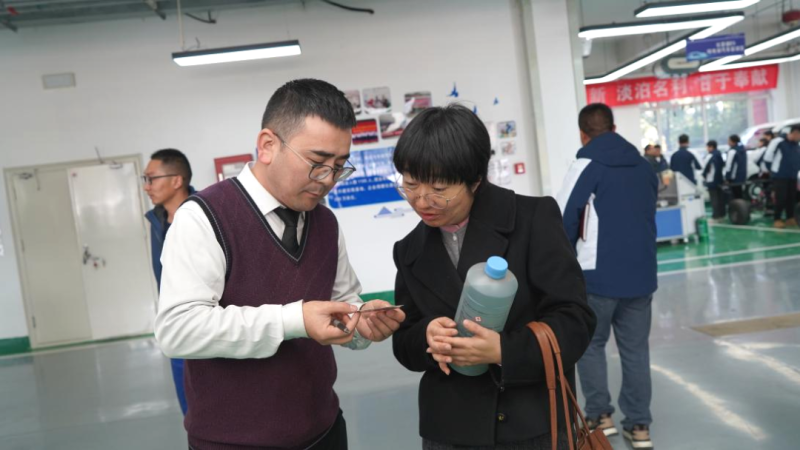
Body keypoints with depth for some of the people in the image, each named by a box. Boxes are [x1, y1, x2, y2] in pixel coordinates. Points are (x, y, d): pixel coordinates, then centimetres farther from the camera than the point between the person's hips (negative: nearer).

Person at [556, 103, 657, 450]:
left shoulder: (587, 165, -9)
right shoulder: (643, 166, 11)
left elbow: (565, 220, -11)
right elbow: (649, 216, 17)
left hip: (597, 275, -5)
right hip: (641, 274, 5)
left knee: (590, 344, 13)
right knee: (635, 349, 12)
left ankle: (599, 416, 15)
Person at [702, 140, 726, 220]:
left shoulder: (710, 156, -16)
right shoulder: (720, 155, 11)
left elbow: (706, 168, -12)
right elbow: (723, 165, 17)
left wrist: (704, 176, 3)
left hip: (712, 180, -9)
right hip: (720, 180, 9)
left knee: (714, 198, -7)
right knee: (720, 197, 13)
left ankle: (716, 215, -7)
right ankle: (722, 213, 19)